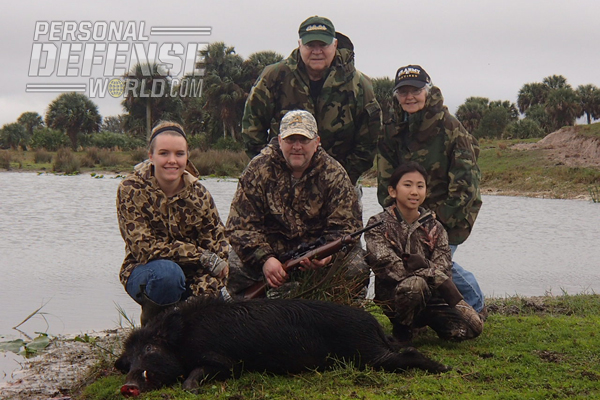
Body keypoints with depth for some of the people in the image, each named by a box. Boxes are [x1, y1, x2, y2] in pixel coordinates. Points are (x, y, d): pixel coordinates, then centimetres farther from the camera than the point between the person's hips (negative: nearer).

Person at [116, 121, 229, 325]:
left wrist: (204, 296, -27)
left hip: (192, 275, 3)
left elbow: (217, 246, -10)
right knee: (166, 271, -36)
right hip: (145, 272, -3)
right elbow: (145, 248, -20)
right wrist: (202, 257, -24)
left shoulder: (198, 192, -6)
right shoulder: (131, 190, -14)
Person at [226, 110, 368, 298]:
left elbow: (345, 226, -9)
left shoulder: (334, 174, -4)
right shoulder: (259, 169, -7)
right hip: (270, 248, -1)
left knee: (357, 270, -25)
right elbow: (241, 224, -11)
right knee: (236, 268, -29)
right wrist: (265, 259, -28)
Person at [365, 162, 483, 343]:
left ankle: (421, 320, 14)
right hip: (393, 294, -4)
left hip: (431, 295, 5)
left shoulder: (434, 228, 7)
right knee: (414, 284, -39)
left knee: (473, 326, -15)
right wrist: (433, 275, -25)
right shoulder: (378, 224, -4)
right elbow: (387, 265, -19)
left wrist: (422, 264, -26)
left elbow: (443, 269, -4)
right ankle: (402, 329, -7)